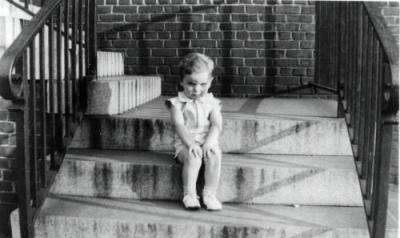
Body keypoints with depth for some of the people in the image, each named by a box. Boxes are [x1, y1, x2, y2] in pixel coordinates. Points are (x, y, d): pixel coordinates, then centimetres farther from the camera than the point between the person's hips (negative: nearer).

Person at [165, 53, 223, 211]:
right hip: (185, 144, -2)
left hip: (208, 143, 2)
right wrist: (190, 143, -25)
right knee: (192, 157, -34)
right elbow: (179, 125, -10)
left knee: (215, 155, -30)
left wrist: (209, 142, -21)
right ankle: (189, 195, -21)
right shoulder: (177, 103, 3)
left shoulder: (212, 103, 10)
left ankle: (210, 194, -20)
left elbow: (216, 125, -3)